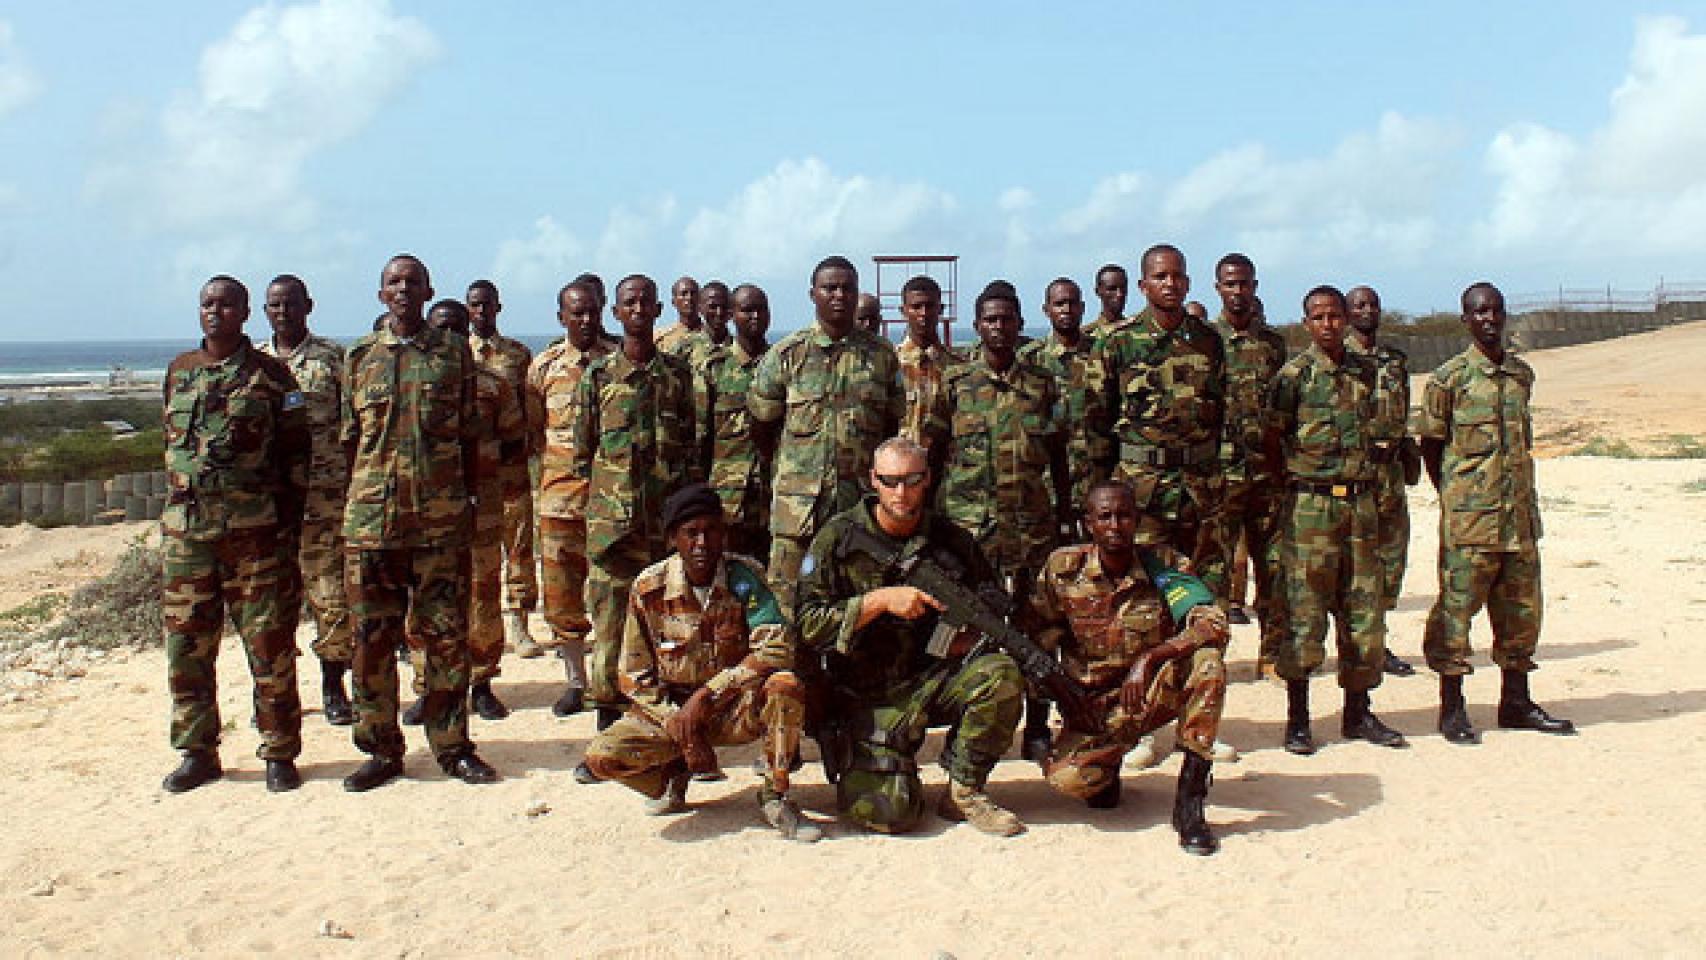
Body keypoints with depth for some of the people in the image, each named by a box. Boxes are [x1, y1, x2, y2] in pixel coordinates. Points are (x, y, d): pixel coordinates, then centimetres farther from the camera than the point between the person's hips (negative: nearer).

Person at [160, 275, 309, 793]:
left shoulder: (270, 374, 0)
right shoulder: (178, 371, 13)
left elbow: (296, 450, 0)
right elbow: (171, 440, 21)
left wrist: (290, 517, -4)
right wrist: (184, 492, 14)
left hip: (257, 530, -4)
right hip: (185, 527, 4)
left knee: (269, 645, 0)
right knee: (186, 645, 7)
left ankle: (279, 754, 11)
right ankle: (197, 752, 20)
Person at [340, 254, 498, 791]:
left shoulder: (455, 352, 7)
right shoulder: (358, 357, 10)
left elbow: (469, 435, 8)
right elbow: (350, 439, 11)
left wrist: (471, 500, 4)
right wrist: (351, 504, 5)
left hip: (442, 518, -1)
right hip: (371, 518, 1)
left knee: (446, 635, 3)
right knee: (373, 638, 5)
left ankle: (452, 745, 16)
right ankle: (382, 750, 17)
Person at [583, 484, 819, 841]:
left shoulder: (744, 577, -12)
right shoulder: (649, 588, -9)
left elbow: (776, 649, -23)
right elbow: (635, 677, -4)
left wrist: (707, 695, -27)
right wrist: (679, 727, -18)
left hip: (736, 708, -1)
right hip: (670, 708, 1)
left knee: (786, 685, -32)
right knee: (602, 757, -24)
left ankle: (775, 796, -10)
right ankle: (673, 774, 10)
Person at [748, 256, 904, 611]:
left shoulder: (882, 355, 8)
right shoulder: (786, 354, 3)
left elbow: (895, 426, 14)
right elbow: (763, 425, 9)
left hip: (863, 502, 2)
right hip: (799, 504, -1)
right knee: (788, 602, 0)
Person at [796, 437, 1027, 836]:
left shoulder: (950, 539, 4)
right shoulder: (838, 538, -5)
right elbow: (807, 625, -11)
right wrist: (880, 601, -21)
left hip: (932, 679, 3)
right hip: (867, 695, -3)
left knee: (1002, 675, -27)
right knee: (890, 813, -21)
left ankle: (963, 791, -6)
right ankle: (859, 778, 17)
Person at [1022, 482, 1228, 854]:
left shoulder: (1165, 563, -9)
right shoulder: (1063, 568, -8)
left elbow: (1214, 624, -22)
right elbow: (1032, 638, -1)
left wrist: (1149, 658, -35)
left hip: (1157, 693, 1)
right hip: (1096, 702, 0)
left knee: (1208, 659, -30)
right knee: (1066, 776, -29)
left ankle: (1190, 800, -21)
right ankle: (1109, 760, 12)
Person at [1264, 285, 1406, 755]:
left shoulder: (1364, 371, 11)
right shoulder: (1293, 375, -5)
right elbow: (1271, 442, -1)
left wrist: (1362, 480, 14)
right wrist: (1297, 481, 3)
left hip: (1360, 500, 5)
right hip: (1310, 504, -5)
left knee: (1364, 608, 8)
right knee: (1305, 610, -3)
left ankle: (1358, 712, 19)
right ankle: (1297, 719, 7)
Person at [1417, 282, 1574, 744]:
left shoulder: (1522, 374, 11)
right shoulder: (1449, 378, -6)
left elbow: (1521, 441, 19)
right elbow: (1430, 446, -1)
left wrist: (1528, 503, 13)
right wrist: (1455, 498, -1)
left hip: (1520, 511, 6)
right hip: (1469, 516, -6)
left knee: (1522, 608, 11)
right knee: (1457, 606, -2)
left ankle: (1516, 702, 24)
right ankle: (1452, 708, 8)